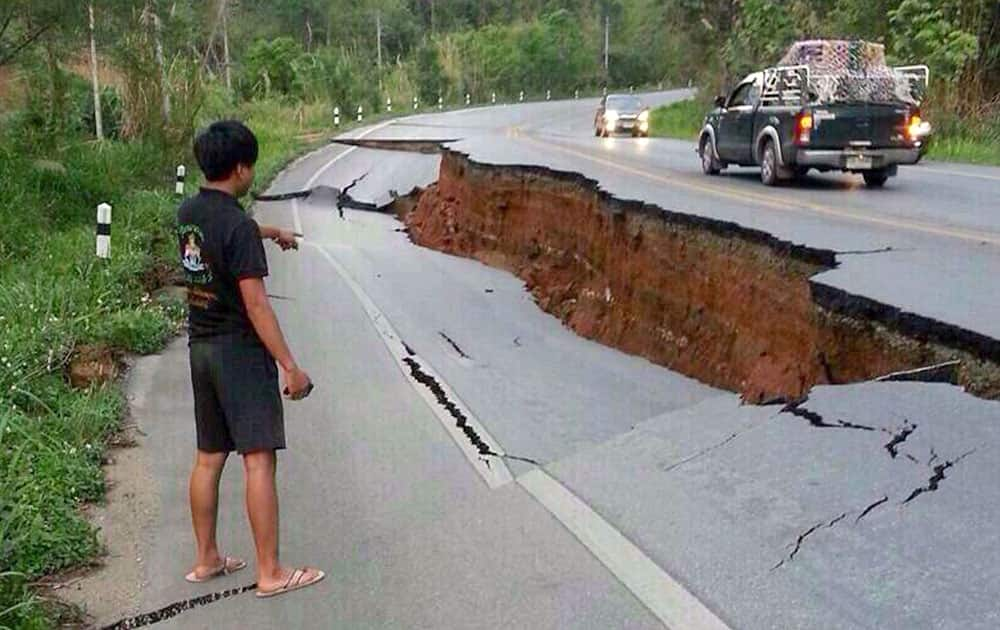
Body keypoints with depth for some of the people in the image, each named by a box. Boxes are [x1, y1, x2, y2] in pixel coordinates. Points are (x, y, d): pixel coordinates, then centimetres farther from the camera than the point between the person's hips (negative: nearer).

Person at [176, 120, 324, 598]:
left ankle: (206, 559, 25)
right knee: (259, 459, -3)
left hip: (201, 347, 9)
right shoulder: (239, 227, -19)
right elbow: (255, 304, -22)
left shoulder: (188, 213, 7)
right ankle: (270, 573, 2)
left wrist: (273, 232, 47)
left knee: (208, 457, 15)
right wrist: (290, 367, -18)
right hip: (240, 350, -8)